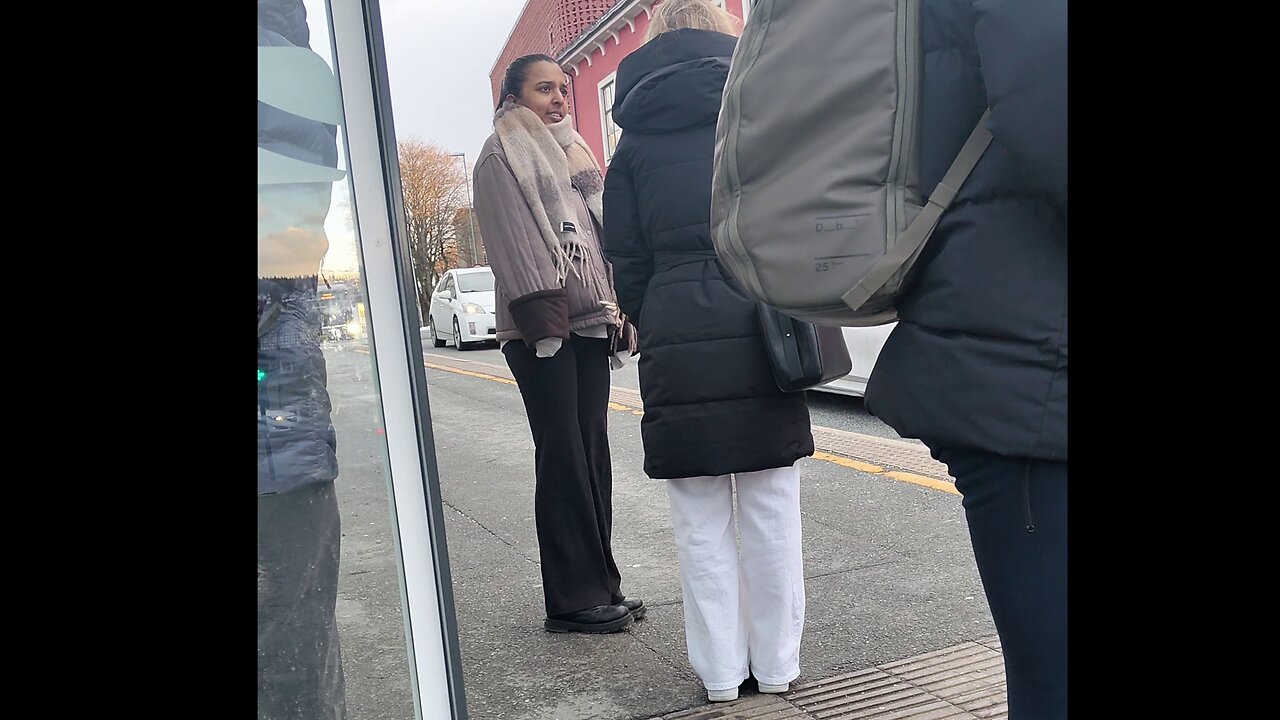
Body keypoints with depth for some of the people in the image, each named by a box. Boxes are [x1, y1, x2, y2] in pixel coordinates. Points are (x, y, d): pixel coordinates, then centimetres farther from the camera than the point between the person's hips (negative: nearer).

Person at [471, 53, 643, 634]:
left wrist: (617, 312, 14)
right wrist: (543, 319, -20)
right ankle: (573, 598, 1)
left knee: (592, 455, 7)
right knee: (563, 460, -6)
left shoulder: (569, 154, 25)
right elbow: (514, 243, -11)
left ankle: (600, 585, 15)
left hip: (588, 324, 8)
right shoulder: (502, 157, 1)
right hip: (543, 331, -7)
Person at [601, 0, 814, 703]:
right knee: (771, 507, 9)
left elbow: (626, 263, 7)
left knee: (702, 517, 8)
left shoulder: (633, 147, 10)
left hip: (678, 344, 0)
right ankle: (775, 663, 18)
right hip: (765, 334, 0)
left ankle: (721, 669, 16)